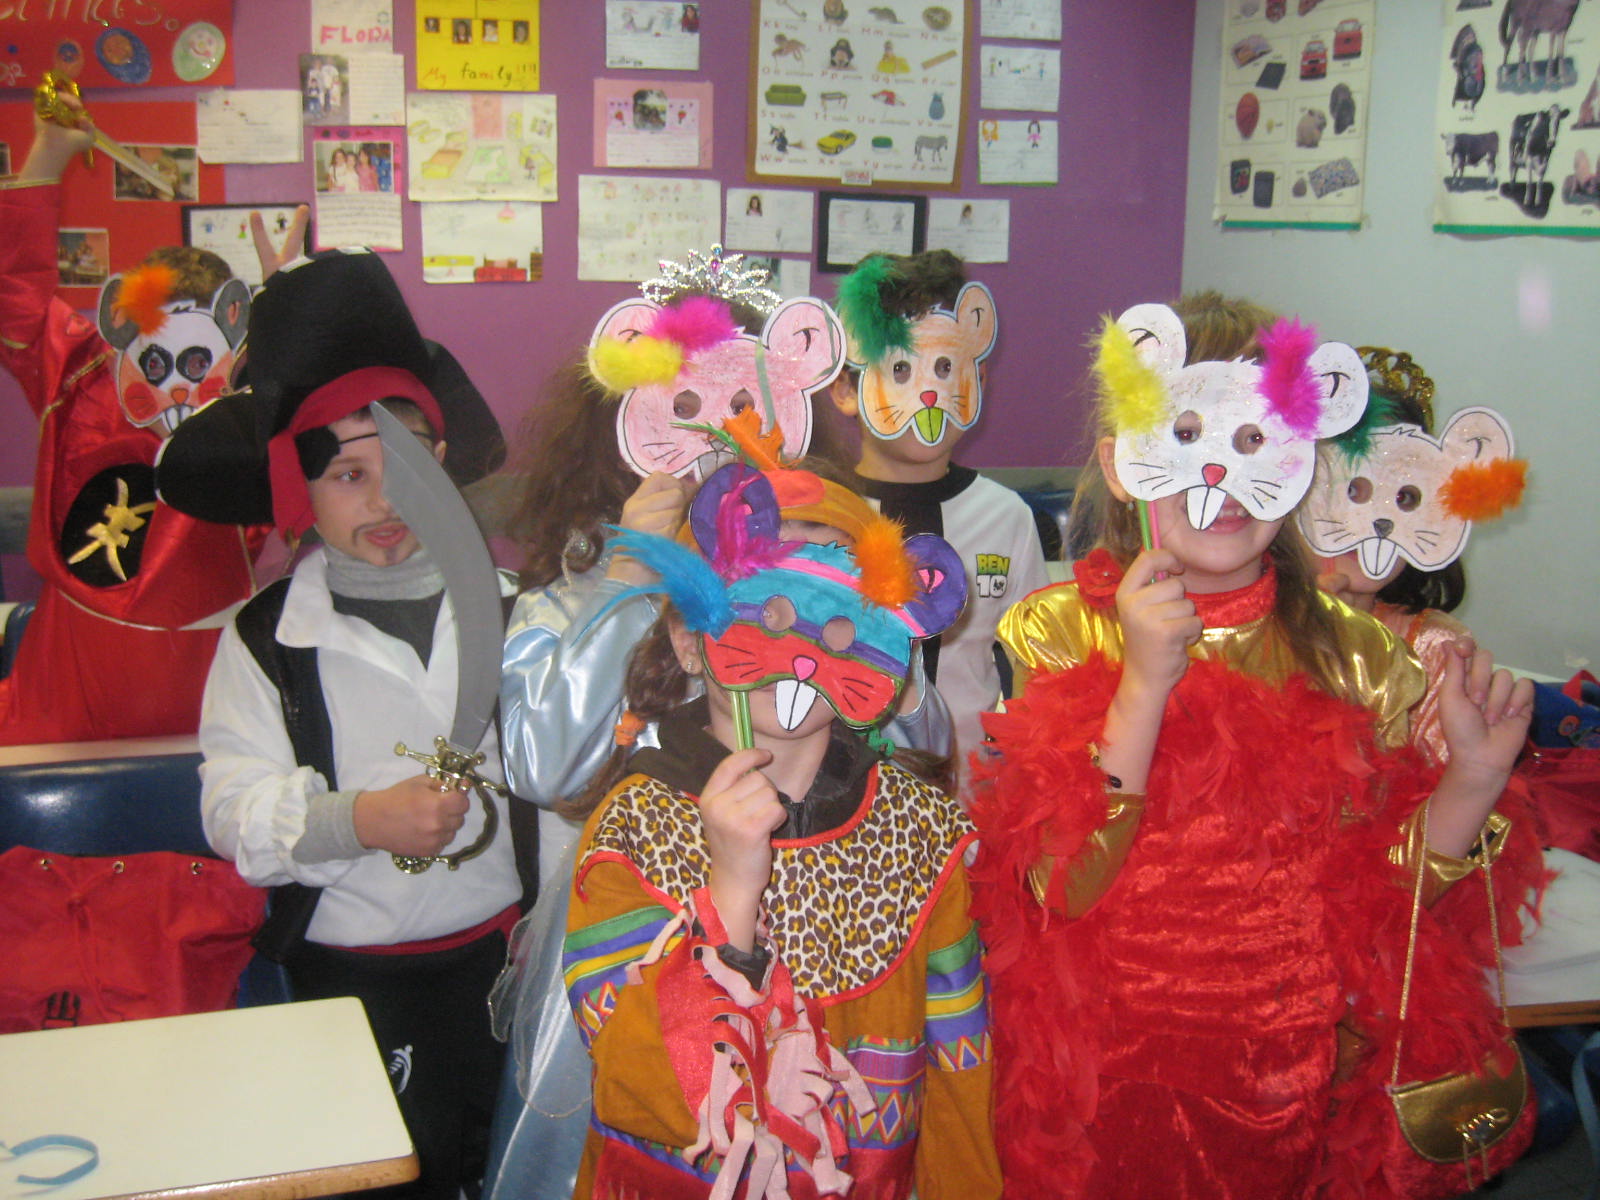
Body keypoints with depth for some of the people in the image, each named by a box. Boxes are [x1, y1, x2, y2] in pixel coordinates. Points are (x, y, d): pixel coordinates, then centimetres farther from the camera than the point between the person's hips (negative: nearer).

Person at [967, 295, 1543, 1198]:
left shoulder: (1355, 651, -3)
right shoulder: (1053, 634, -7)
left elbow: (1375, 904, -3)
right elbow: (1061, 890, -17)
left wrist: (1471, 785, -18)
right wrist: (1145, 685, -25)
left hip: (1302, 1089, 2)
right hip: (1111, 1086, -1)